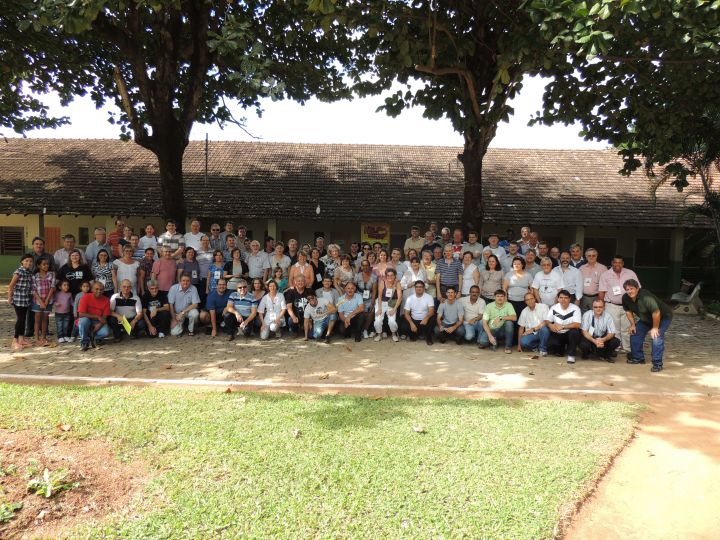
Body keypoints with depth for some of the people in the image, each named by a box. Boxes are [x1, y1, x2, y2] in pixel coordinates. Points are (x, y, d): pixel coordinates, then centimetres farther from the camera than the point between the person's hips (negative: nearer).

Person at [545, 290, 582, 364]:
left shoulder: (575, 308, -15)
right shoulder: (553, 308, -4)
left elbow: (577, 324, -24)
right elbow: (547, 321, -2)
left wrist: (562, 326, -29)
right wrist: (550, 325, -26)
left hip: (570, 333, -2)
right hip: (558, 334, 3)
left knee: (575, 332, -36)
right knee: (550, 343, -25)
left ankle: (571, 355, -15)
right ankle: (561, 349, 14)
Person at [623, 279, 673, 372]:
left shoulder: (646, 297, -38)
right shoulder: (625, 298, -14)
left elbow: (656, 313, -37)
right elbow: (628, 311, 5)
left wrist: (655, 328, -28)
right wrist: (633, 324, 1)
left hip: (663, 317, -8)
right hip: (646, 319, 8)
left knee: (656, 337, -24)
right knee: (635, 334, 5)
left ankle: (657, 364, -16)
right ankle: (638, 358, 22)